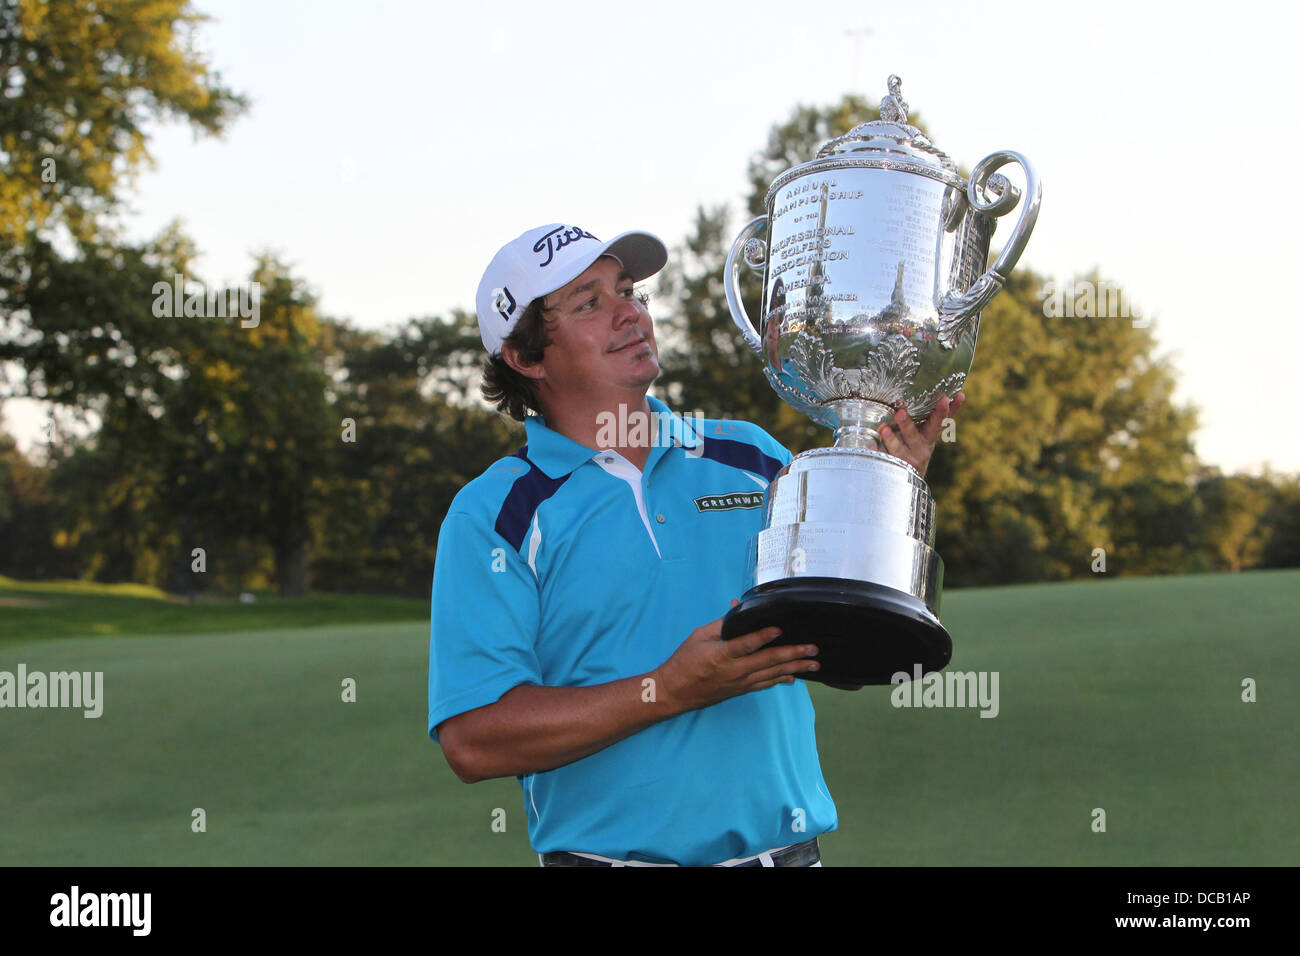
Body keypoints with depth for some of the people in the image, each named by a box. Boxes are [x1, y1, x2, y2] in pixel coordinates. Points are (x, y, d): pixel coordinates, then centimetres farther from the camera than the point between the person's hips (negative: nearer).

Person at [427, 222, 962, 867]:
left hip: (787, 850, 3)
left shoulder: (754, 459, 8)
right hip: (606, 856, -3)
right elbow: (473, 743, -13)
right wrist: (671, 690, -19)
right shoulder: (490, 516, -3)